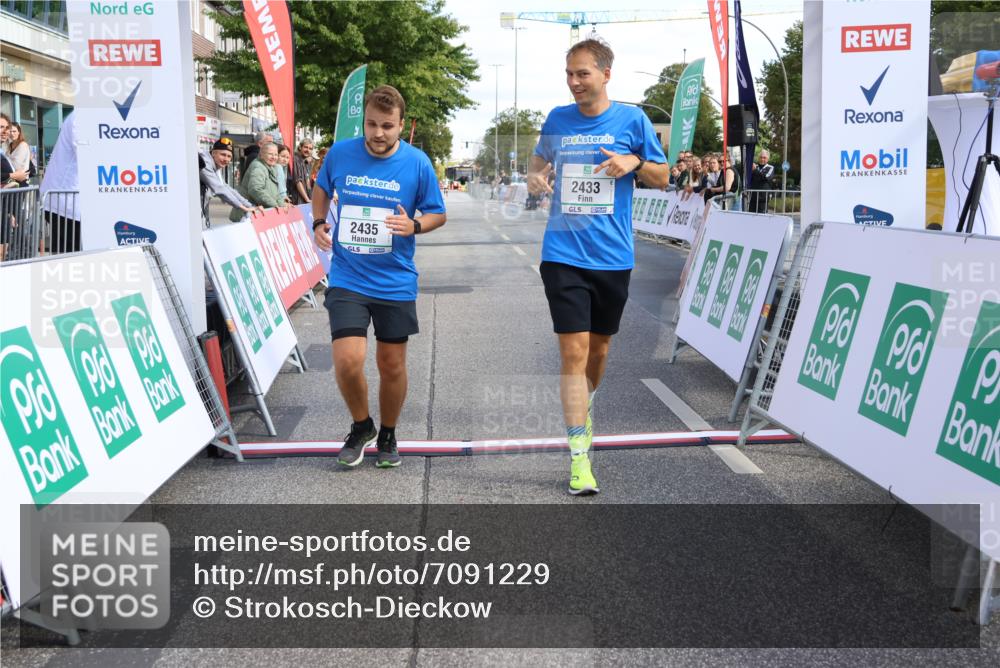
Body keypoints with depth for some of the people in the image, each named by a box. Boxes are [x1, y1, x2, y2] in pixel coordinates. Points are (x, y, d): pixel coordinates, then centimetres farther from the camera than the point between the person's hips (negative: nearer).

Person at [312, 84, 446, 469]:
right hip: (347, 278, 0)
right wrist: (318, 223, 1)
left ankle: (387, 436, 33)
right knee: (348, 361, -13)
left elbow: (437, 215, 3)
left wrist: (414, 226, -18)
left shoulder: (417, 163, -7)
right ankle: (361, 426, 16)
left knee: (392, 364, 9)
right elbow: (322, 188, 18)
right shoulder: (340, 154, -4)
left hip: (395, 282, 0)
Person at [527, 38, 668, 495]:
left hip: (612, 256, 1)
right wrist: (535, 177, -1)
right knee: (574, 351, -9)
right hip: (563, 255, -1)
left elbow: (662, 178, 8)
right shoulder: (557, 119, 5)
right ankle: (579, 456, -6)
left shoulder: (631, 119, 1)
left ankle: (583, 409, 44)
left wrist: (634, 162, -13)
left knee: (599, 348, 14)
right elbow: (539, 159, 22)